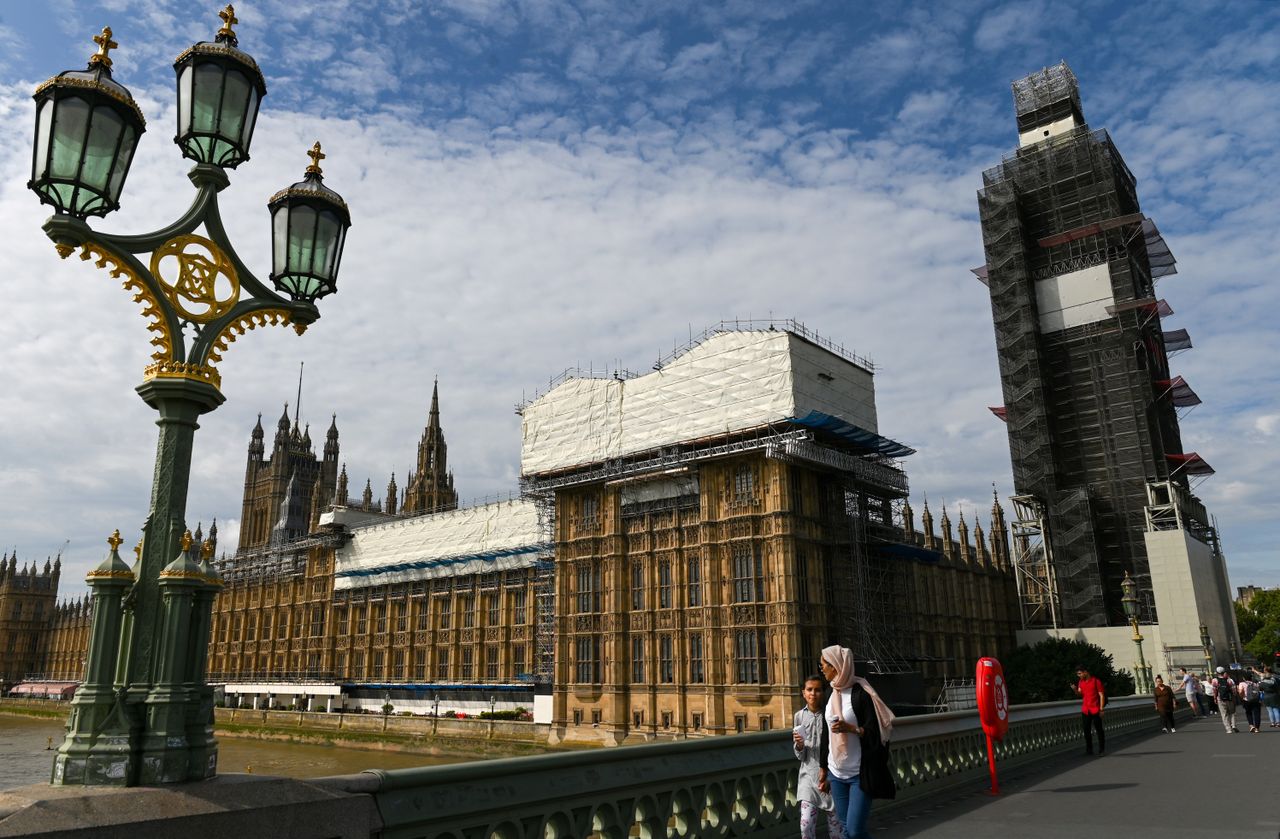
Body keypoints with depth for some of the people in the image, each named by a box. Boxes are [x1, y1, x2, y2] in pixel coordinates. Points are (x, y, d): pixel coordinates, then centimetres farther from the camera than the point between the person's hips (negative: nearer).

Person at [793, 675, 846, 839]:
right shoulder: (799, 716, 2)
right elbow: (800, 756, 8)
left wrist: (829, 774, -8)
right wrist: (799, 744, -14)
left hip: (830, 775, -2)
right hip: (808, 775, 2)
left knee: (835, 825, 5)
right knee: (806, 825, -6)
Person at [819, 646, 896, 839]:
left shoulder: (860, 693, -14)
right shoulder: (830, 695, 7)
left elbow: (876, 733, -13)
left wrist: (850, 728, -28)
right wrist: (823, 768, 18)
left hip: (860, 773, -6)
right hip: (837, 773, 6)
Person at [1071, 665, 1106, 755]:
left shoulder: (1096, 681, -10)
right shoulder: (1081, 681, 8)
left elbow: (1101, 695, -9)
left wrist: (1101, 709, -12)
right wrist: (1075, 690, -8)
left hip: (1095, 710, -5)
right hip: (1085, 710, 5)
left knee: (1099, 730, 5)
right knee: (1086, 730, 6)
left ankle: (1102, 749, 15)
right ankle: (1089, 750, 13)